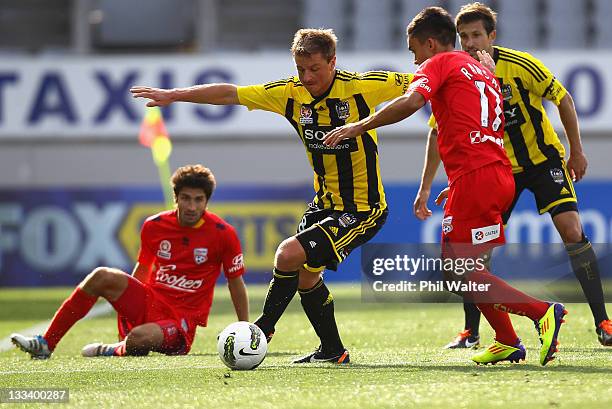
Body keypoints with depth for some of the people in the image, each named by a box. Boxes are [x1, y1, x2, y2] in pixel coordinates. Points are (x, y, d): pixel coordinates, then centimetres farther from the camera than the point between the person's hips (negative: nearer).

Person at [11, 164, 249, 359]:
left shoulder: (223, 234, -10)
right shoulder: (154, 226, 2)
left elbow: (236, 282, 0)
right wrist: (125, 302, 19)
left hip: (182, 321, -5)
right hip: (148, 302, 5)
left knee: (139, 338, -38)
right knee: (102, 276, -21)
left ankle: (117, 351, 0)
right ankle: (45, 344, -17)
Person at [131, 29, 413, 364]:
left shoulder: (361, 87, -18)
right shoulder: (291, 93, -5)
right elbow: (230, 94, 1)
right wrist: (174, 95, 0)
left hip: (363, 210, -7)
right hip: (324, 202, 7)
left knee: (289, 254, -20)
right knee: (305, 276, 16)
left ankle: (264, 327, 0)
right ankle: (332, 351, 35)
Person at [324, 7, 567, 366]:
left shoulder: (440, 64, 2)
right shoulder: (482, 71, 27)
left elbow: (411, 102, -17)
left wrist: (360, 127, -11)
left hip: (474, 175, -9)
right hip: (501, 174, 9)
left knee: (461, 271, -7)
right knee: (458, 264, 19)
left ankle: (543, 312, -17)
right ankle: (507, 342, 16)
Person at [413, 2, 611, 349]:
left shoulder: (520, 65, -20)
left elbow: (563, 99, -6)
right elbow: (439, 132, -2)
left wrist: (577, 151, -3)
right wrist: (425, 188, -3)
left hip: (543, 157, -3)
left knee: (571, 229, -19)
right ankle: (470, 332, 9)